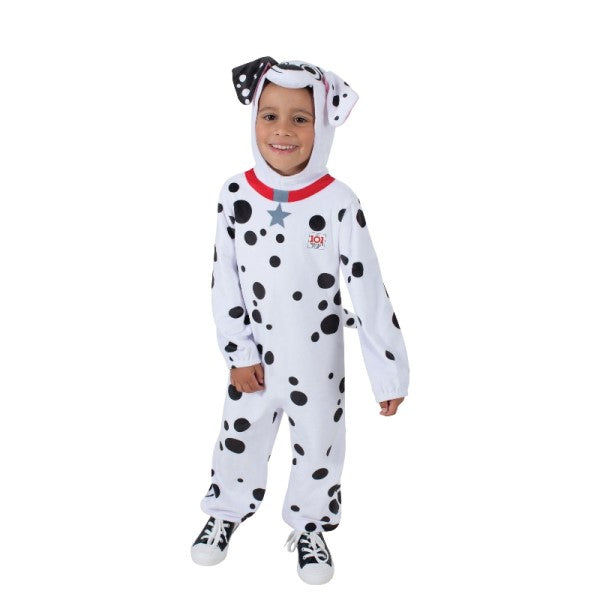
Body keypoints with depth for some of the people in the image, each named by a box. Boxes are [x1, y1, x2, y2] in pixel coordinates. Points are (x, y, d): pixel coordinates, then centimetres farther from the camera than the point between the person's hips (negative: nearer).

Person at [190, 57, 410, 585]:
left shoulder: (338, 204, -19)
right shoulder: (236, 195, -11)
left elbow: (370, 292, -15)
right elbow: (225, 279, -4)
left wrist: (389, 373, -12)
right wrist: (239, 354, -5)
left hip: (318, 358, -2)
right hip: (256, 355, 2)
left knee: (318, 444, 16)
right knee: (239, 436, 20)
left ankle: (310, 527, 43)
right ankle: (226, 513, 48)